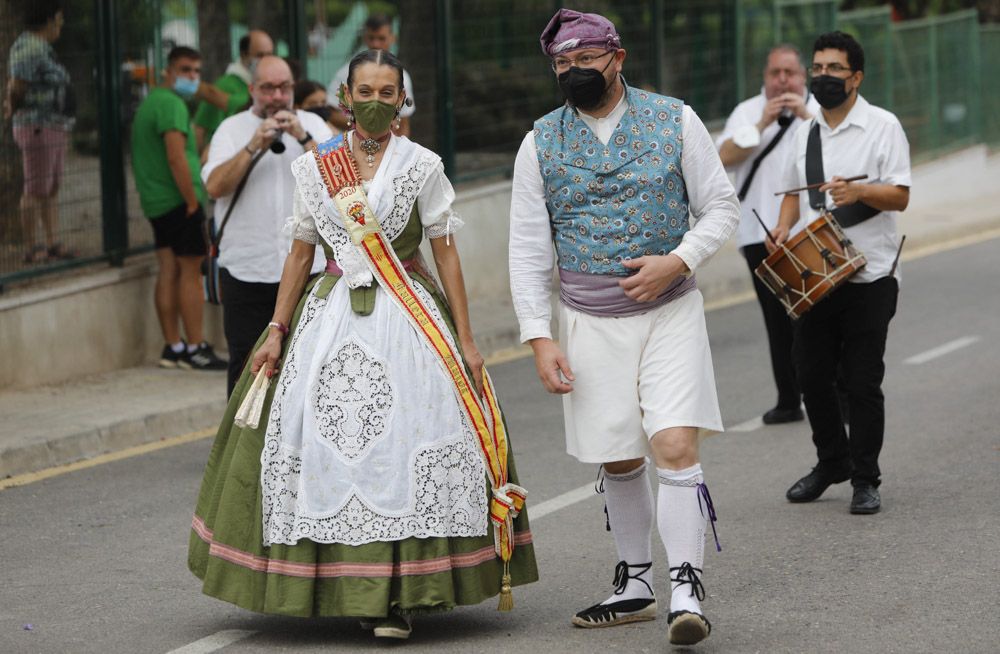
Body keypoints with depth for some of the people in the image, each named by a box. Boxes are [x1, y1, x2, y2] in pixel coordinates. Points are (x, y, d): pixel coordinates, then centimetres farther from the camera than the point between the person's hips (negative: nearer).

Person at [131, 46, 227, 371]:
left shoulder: (149, 103, 19)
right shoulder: (171, 104, -14)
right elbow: (176, 158, -23)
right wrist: (193, 201, -18)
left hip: (156, 201, 10)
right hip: (178, 199, -10)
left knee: (168, 271, 8)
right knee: (191, 271, -6)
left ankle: (173, 347, 9)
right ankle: (195, 348, -5)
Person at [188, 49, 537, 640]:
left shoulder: (421, 166, 2)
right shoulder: (316, 167, 7)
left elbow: (446, 254, 2)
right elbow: (301, 253, 12)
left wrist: (466, 340, -2)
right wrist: (277, 332, 6)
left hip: (408, 317, -2)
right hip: (331, 316, 2)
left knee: (400, 445, -11)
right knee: (322, 441, -3)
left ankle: (398, 596, -6)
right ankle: (335, 585, 8)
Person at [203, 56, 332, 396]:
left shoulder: (311, 124, 9)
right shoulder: (232, 129, 6)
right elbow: (215, 186, -9)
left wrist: (303, 137, -18)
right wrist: (253, 147, -18)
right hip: (246, 269, -1)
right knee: (246, 365, 2)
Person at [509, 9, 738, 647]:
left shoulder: (675, 121, -1)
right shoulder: (541, 142, 1)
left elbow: (722, 206, 2)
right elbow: (529, 249, 2)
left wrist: (678, 260, -15)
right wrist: (539, 337, -5)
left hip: (670, 312, -2)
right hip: (591, 324, 2)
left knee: (675, 446, -15)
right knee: (620, 461, 9)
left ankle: (687, 590, -13)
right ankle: (636, 585, 25)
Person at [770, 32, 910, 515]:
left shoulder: (882, 126, -4)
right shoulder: (805, 131, 13)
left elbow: (900, 197, -9)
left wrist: (859, 192, -28)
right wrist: (784, 227, 4)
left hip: (869, 278, -5)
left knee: (862, 382, -2)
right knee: (812, 375, 9)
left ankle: (865, 480, 9)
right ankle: (831, 463, 28)